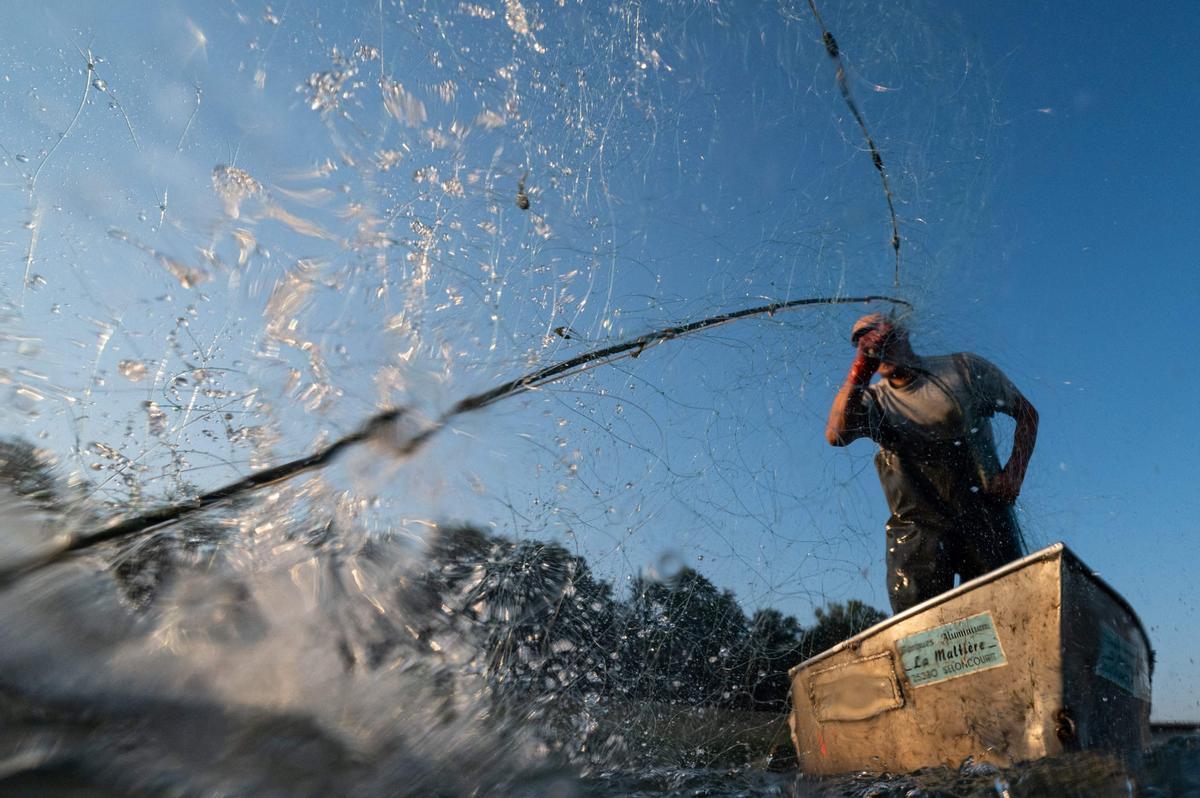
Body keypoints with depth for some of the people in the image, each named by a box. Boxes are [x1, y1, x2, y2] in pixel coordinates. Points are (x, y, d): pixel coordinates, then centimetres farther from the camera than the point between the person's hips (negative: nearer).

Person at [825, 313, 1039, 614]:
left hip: (985, 516, 1)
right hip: (916, 528, 0)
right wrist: (859, 371, -12)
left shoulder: (963, 369, 7)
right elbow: (836, 435, -15)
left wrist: (1014, 473, 0)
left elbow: (1027, 413, 15)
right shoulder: (874, 400, 6)